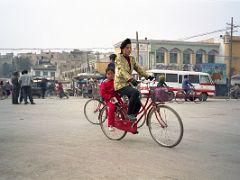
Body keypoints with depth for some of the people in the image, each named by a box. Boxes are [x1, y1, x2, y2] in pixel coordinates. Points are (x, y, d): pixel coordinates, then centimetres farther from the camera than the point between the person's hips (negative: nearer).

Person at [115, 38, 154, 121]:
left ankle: (130, 120, 17)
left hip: (128, 84, 7)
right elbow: (122, 71, -26)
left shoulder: (131, 59, 13)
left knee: (138, 104, -3)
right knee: (135, 92, -32)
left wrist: (148, 76, -5)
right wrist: (131, 79, -41)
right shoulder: (119, 58, -11)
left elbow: (138, 68, 9)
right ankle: (129, 114, -20)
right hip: (120, 85, -7)